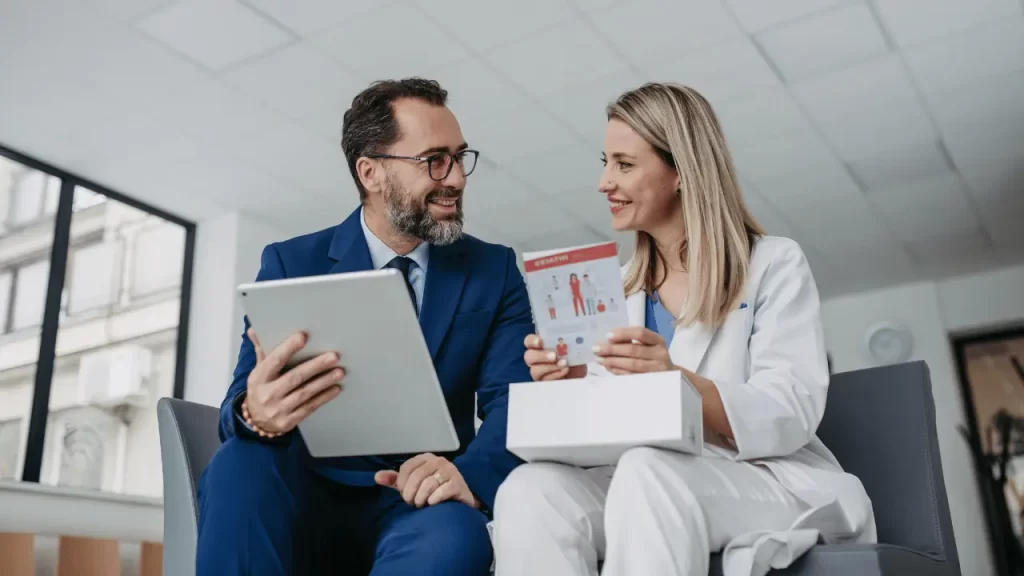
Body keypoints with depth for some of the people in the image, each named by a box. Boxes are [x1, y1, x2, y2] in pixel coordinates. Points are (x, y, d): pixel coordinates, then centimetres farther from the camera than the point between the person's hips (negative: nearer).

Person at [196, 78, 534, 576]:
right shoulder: (290, 264, 3)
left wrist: (471, 475, -30)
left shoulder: (494, 271, 4)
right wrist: (256, 414, -33)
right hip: (309, 495, 1)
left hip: (419, 503, 0)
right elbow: (242, 397, -6)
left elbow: (512, 401, -6)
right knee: (242, 466, -32)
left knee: (454, 534, -34)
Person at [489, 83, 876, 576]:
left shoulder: (775, 264, 2)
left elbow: (792, 418, -10)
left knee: (648, 471, -38)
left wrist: (680, 382, -27)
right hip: (648, 483, 4)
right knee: (528, 490, -28)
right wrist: (571, 387, -11)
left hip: (769, 482, -4)